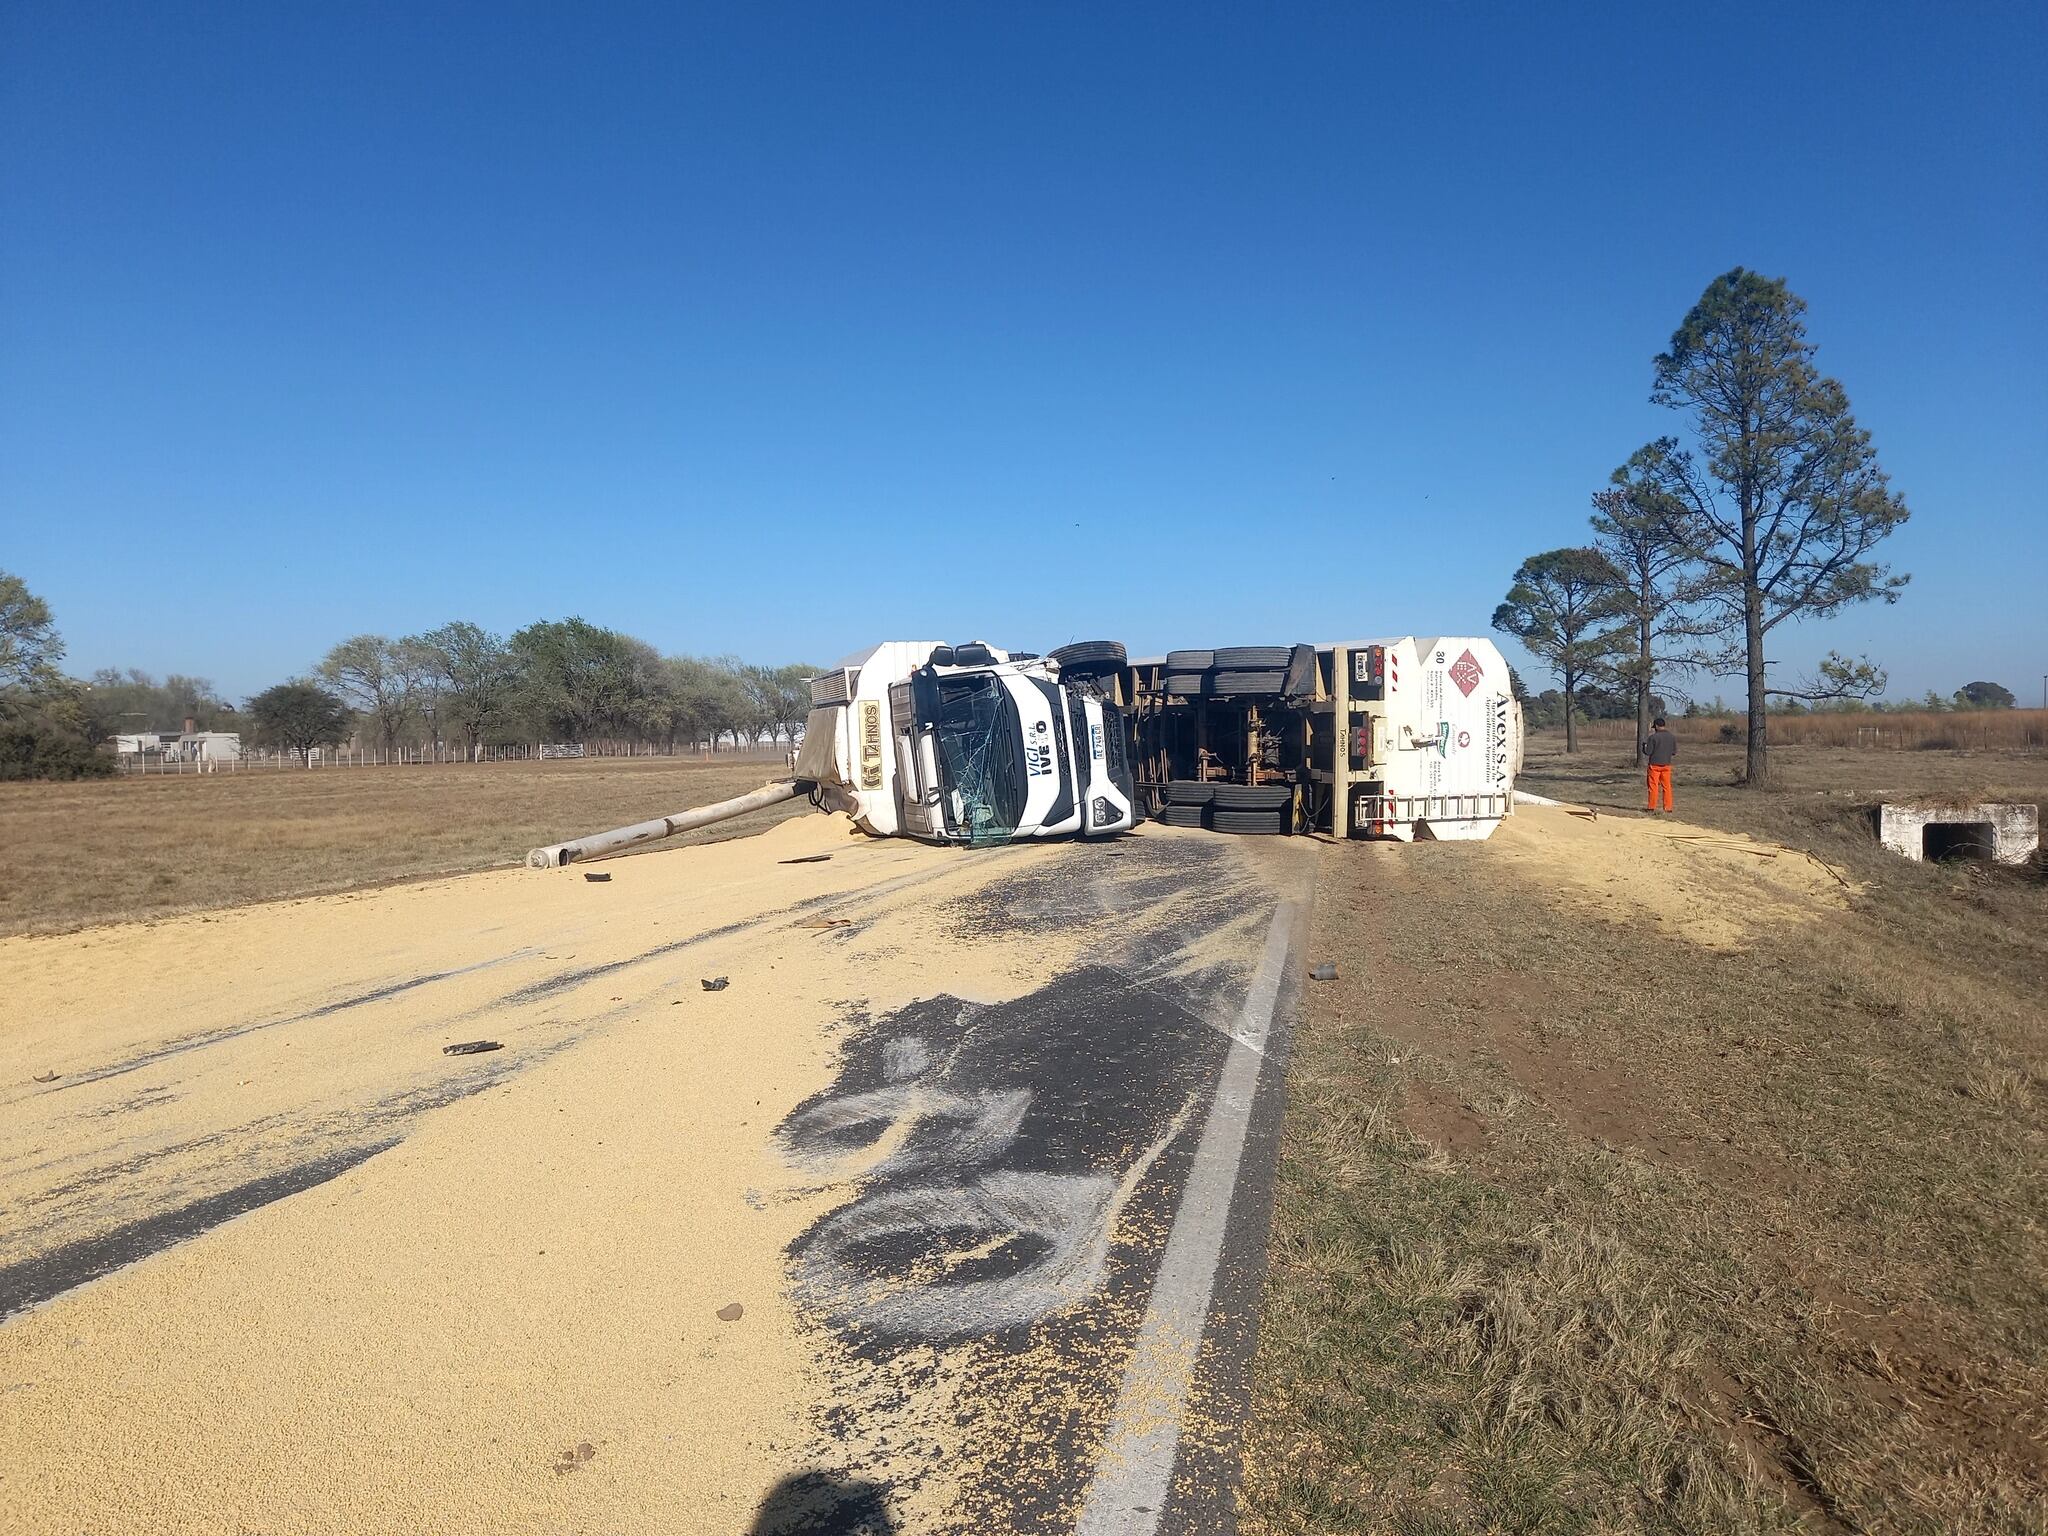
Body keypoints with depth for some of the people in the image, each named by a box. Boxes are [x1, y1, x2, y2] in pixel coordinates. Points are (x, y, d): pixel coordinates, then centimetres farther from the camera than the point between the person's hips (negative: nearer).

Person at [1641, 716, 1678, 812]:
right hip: (1666, 765, 4)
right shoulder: (1672, 737, 2)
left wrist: (1643, 746, 8)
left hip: (1654, 765, -4)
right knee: (1667, 787, 9)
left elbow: (1647, 752, -12)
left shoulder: (1653, 737, -13)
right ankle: (1668, 807, 10)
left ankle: (1652, 807, 4)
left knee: (1653, 787, 2)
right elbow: (1674, 752, 7)